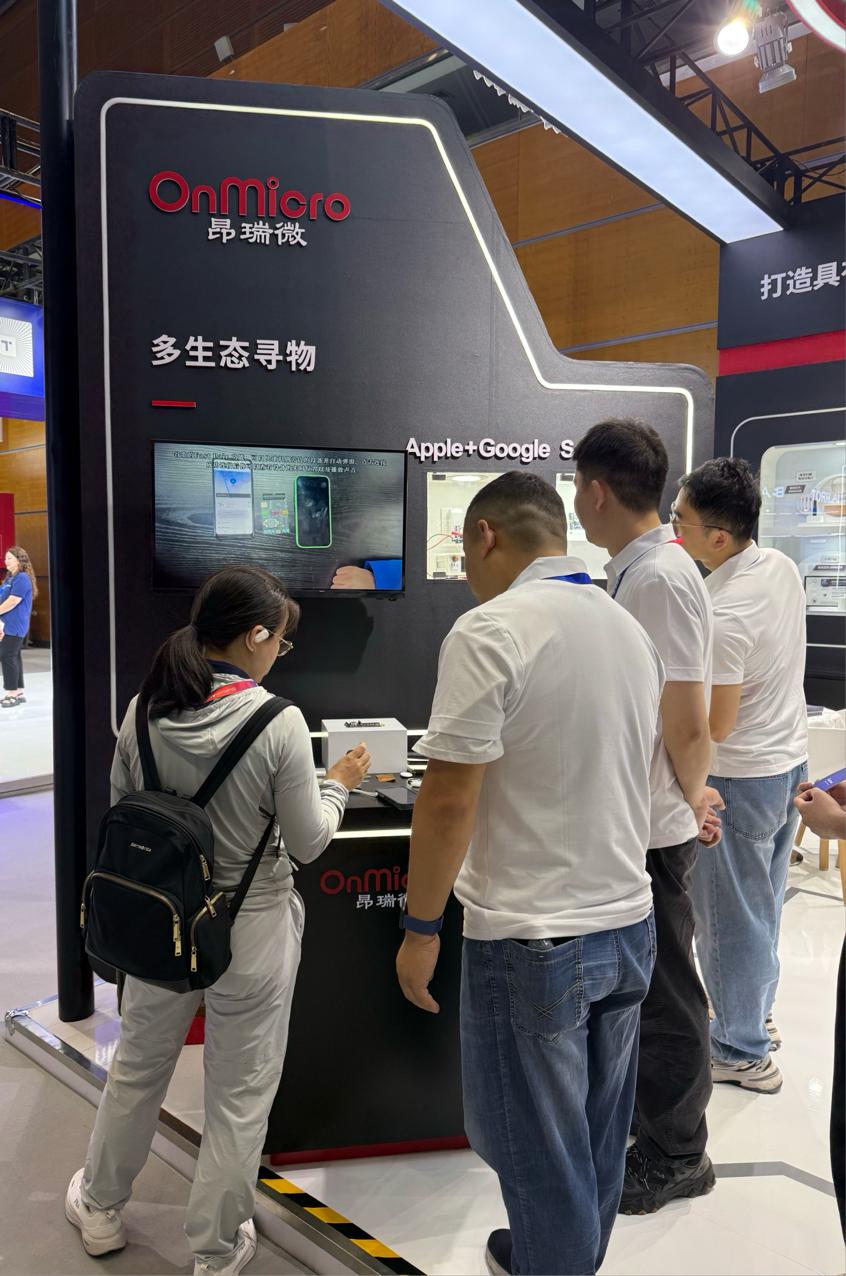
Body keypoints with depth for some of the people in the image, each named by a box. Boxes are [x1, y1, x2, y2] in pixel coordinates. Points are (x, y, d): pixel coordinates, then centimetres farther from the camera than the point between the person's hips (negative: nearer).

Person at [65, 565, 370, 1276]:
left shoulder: (143, 712, -8)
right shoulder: (278, 722, -21)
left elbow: (119, 810, 6)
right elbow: (307, 843, -13)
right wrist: (340, 784, 3)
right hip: (251, 929, -4)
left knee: (137, 1068, 27)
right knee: (240, 1095, 16)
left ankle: (101, 1209, 50)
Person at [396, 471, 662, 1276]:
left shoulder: (489, 631, -18)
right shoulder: (631, 630, 6)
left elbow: (450, 800, -19)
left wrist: (420, 928, -8)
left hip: (533, 939, -8)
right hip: (628, 924, 8)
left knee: (536, 1140, 12)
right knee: (593, 1131, 23)